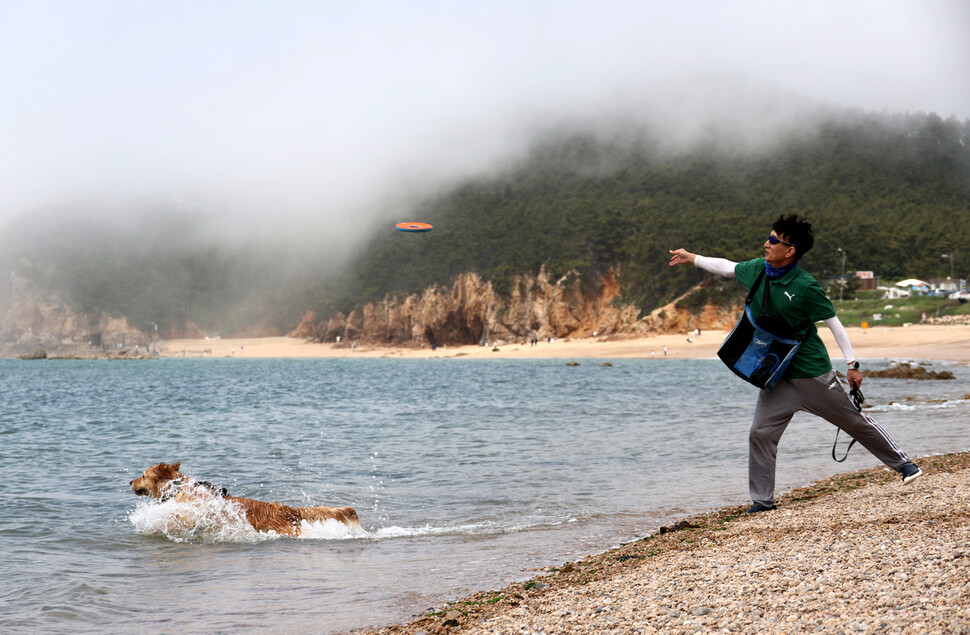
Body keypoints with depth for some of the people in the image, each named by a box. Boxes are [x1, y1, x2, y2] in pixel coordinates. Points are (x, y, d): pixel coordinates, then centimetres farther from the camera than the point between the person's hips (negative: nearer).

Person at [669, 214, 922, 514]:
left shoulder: (805, 286, -19)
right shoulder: (757, 269, -1)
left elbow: (833, 323, -13)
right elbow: (727, 267, 19)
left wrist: (852, 364, -12)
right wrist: (692, 258, 24)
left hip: (813, 372, -5)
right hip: (776, 375, 5)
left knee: (856, 421, 6)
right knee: (760, 434, -3)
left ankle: (902, 463, 24)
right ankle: (762, 500, 7)